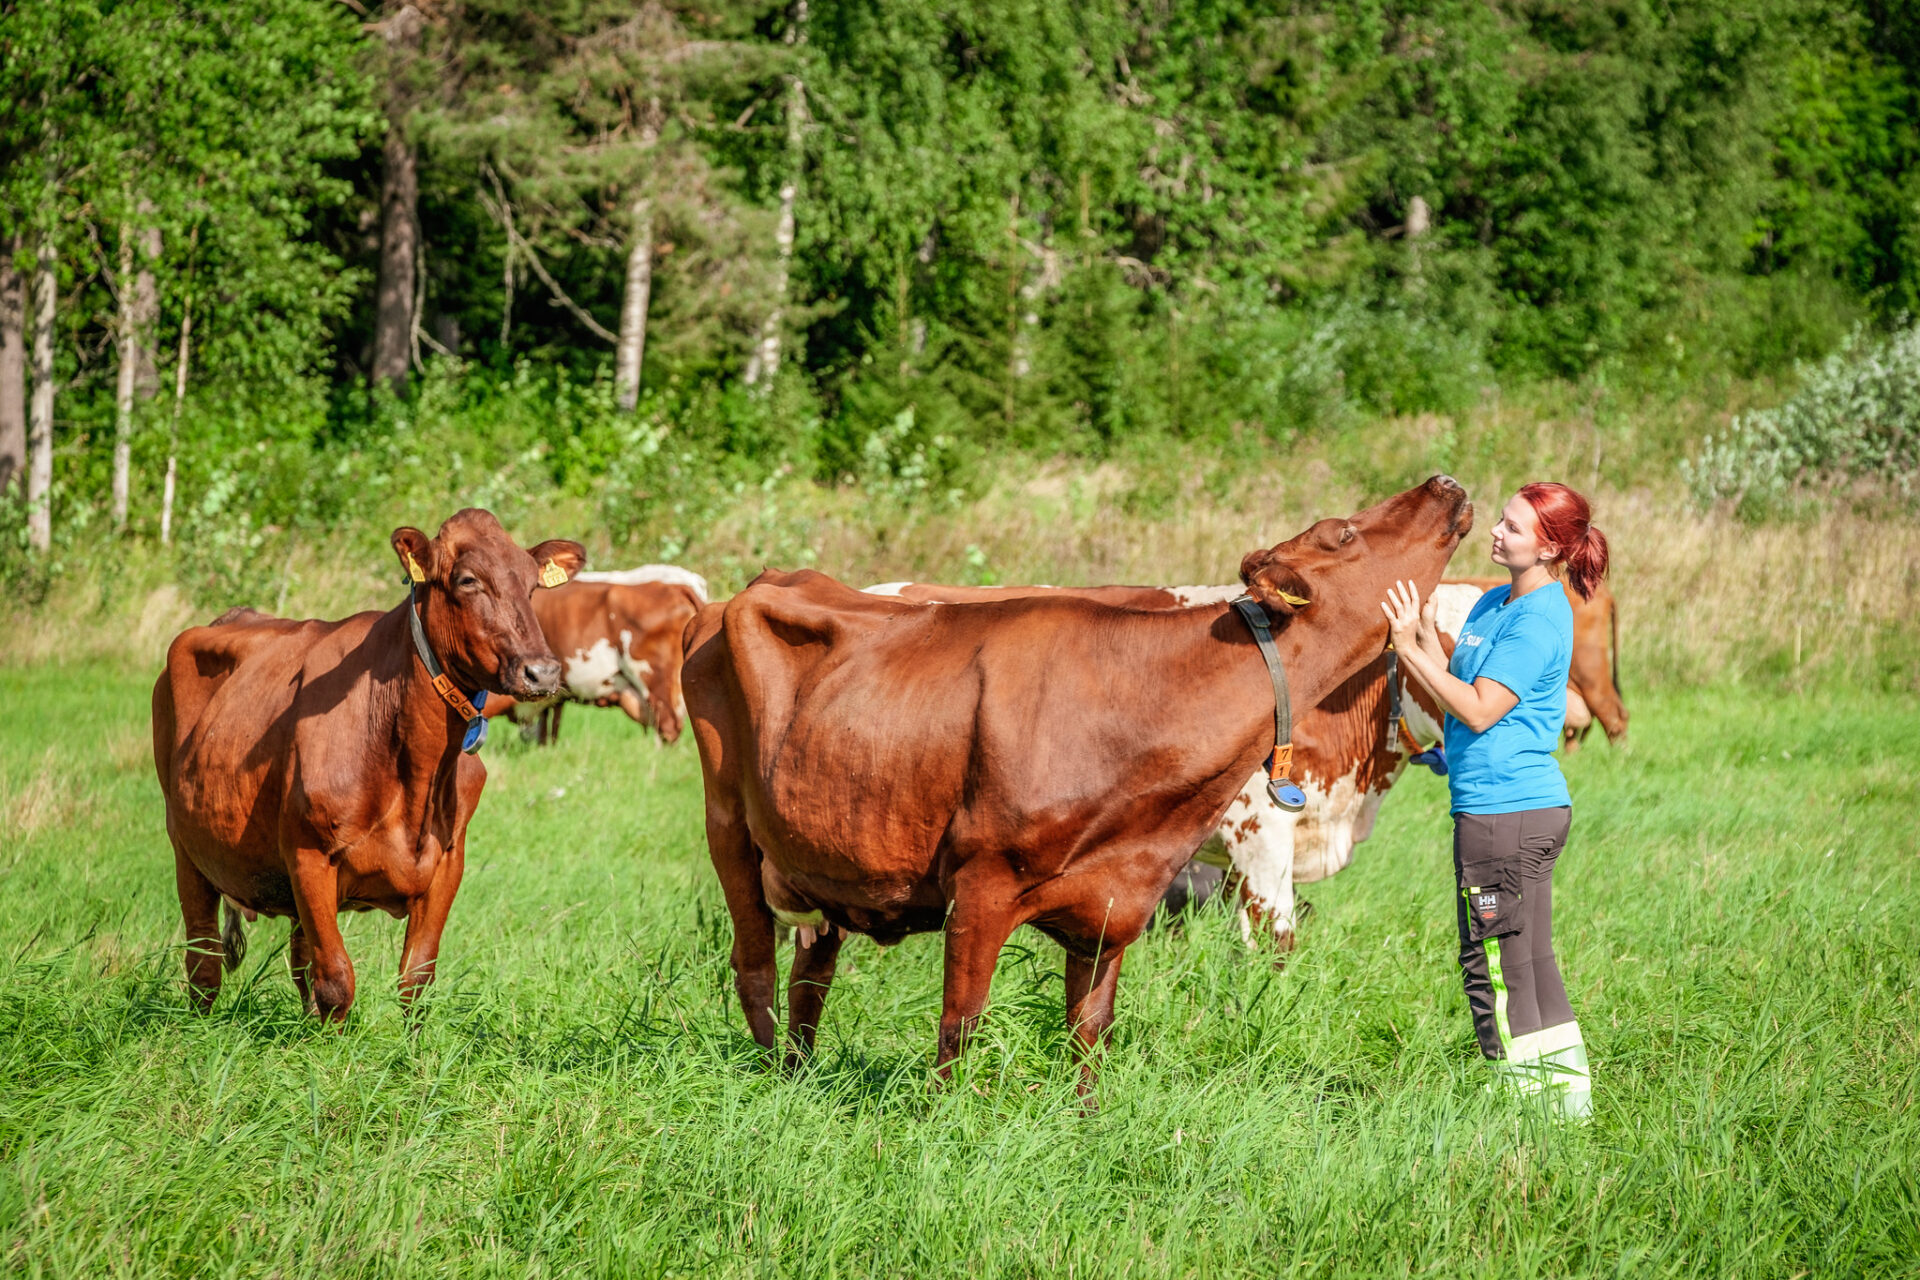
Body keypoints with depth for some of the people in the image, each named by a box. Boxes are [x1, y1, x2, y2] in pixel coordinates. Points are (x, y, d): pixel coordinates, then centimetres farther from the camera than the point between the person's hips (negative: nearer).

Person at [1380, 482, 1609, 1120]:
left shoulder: (1539, 622, -16)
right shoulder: (1495, 605, 13)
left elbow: (1479, 710, -19)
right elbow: (1457, 684, 14)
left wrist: (1412, 647, -18)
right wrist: (1425, 629, 3)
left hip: (1506, 809, -10)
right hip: (1531, 807, 10)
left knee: (1495, 967, -3)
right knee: (1532, 962, 14)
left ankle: (1526, 1104, 2)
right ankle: (1569, 1101, 19)